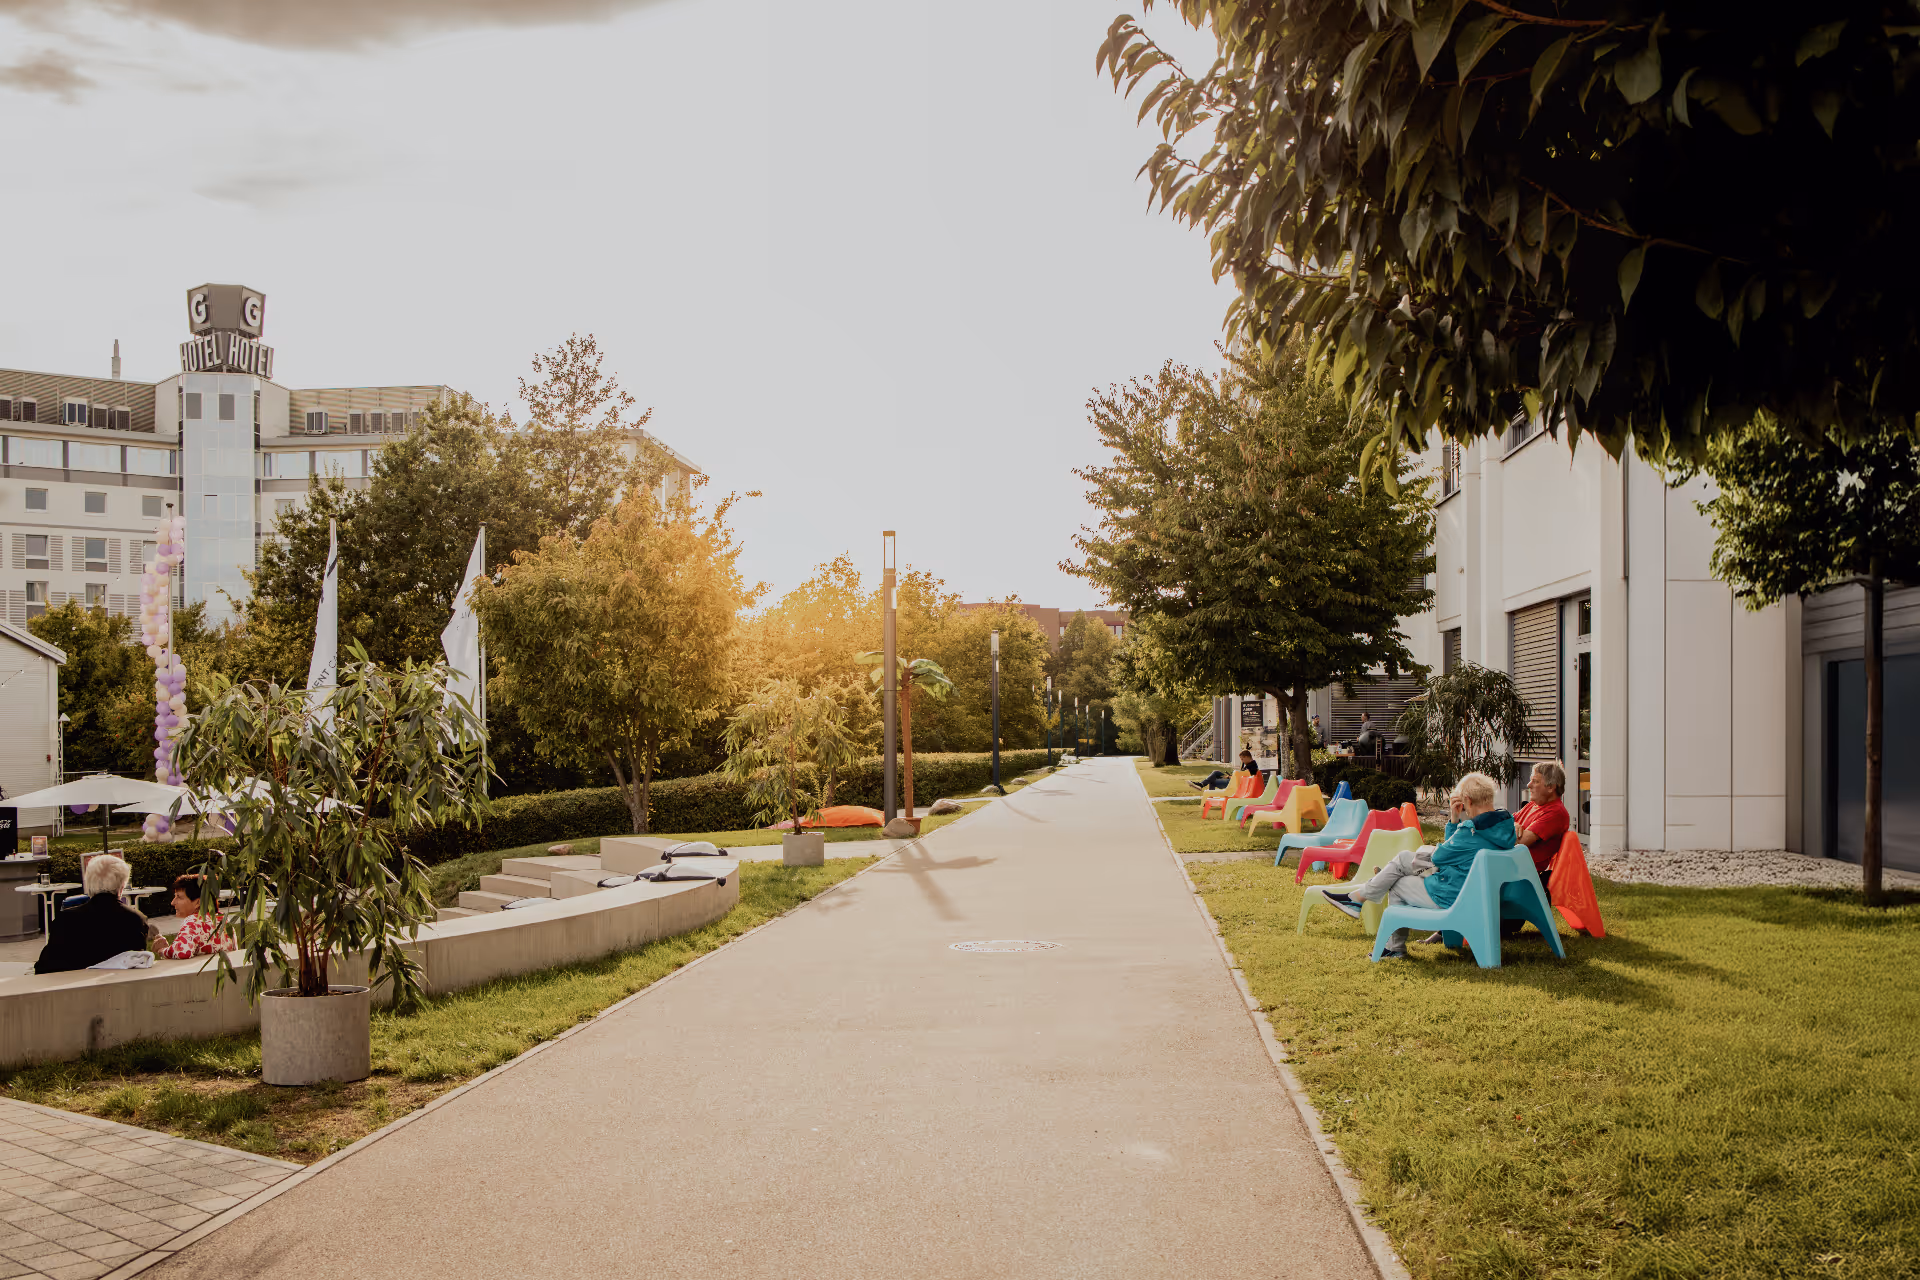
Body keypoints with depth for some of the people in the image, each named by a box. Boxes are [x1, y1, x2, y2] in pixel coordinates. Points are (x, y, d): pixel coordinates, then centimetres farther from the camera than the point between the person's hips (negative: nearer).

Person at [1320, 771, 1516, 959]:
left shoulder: (1472, 833, -30)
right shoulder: (1504, 823, -1)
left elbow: (1438, 857, -13)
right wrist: (1454, 819, 0)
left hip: (1448, 897, -9)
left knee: (1396, 886, 12)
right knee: (1404, 858, 14)